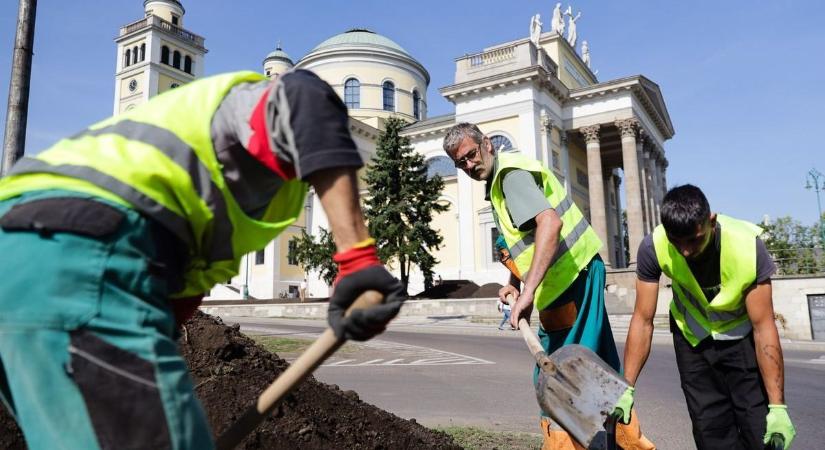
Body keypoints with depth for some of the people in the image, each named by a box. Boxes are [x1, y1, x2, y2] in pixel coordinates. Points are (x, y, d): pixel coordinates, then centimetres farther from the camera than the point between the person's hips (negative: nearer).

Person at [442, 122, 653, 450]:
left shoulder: (511, 171, -14)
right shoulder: (498, 182, 18)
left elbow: (549, 223, -31)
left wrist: (528, 292, -35)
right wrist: (514, 283, 14)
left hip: (571, 278, -11)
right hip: (580, 273, 11)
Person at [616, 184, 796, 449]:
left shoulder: (748, 246, -32)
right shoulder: (653, 248, -28)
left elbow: (763, 327, -26)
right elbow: (643, 320, -22)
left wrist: (778, 407, -27)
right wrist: (627, 389, -24)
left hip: (741, 335, -1)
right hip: (692, 337, 1)